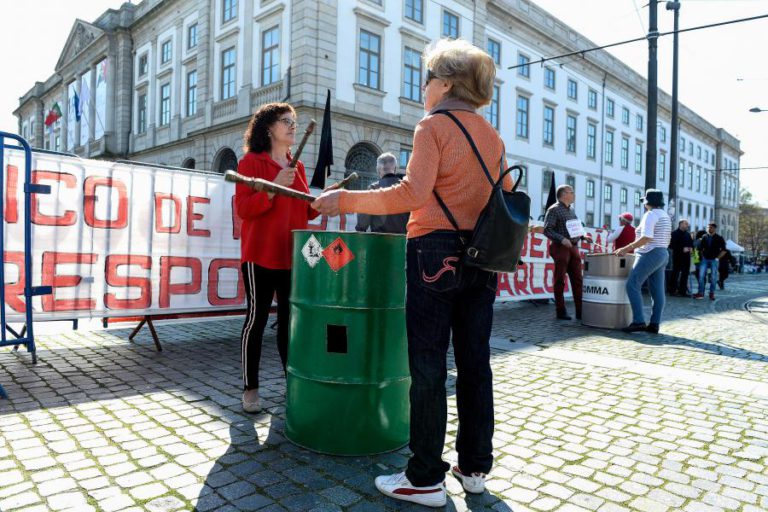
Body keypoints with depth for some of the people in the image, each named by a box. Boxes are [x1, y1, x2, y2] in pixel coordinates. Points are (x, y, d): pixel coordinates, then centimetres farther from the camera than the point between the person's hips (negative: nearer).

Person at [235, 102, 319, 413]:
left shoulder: (298, 166, 15)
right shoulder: (252, 161, -3)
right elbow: (243, 208, -13)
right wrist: (275, 186, -24)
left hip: (293, 256, 6)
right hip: (261, 256, -6)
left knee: (291, 319, 10)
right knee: (257, 318, 0)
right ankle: (250, 388, 11)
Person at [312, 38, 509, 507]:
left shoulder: (434, 126, -4)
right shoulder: (493, 135, 16)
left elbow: (413, 193, -18)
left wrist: (344, 200, -13)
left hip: (436, 253, -7)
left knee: (427, 367, -1)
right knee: (474, 363, 11)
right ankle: (475, 467, 23)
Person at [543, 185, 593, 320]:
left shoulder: (571, 210, 18)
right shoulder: (554, 210, -7)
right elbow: (547, 230, -14)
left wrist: (583, 236, 7)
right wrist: (562, 239, -25)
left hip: (573, 248, 8)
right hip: (560, 248, -8)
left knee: (577, 279, 6)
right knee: (560, 280, -1)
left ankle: (580, 311, 10)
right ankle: (560, 311, 7)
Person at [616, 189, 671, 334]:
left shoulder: (650, 215, -11)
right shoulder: (665, 216, 18)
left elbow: (646, 238, -22)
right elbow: (667, 240, 20)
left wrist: (625, 249, -21)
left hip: (650, 255, -10)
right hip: (663, 254, 10)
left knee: (632, 285, -10)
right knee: (657, 290, 5)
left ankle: (638, 321, -15)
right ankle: (654, 324, 6)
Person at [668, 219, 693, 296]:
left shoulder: (688, 234, 16)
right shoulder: (674, 233, -5)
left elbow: (691, 243, 24)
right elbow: (671, 245, -13)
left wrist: (691, 248, 1)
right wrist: (682, 249, -19)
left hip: (686, 257, 7)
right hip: (677, 257, -6)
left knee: (685, 274, 7)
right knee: (675, 274, -2)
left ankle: (683, 291, 13)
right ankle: (673, 290, 5)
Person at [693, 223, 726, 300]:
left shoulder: (719, 238, 0)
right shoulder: (704, 237, 5)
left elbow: (723, 250, 1)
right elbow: (700, 248, 14)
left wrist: (717, 258, -7)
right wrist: (702, 257, 5)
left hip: (714, 260, -2)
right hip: (705, 259, 2)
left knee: (713, 277, 1)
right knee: (701, 276, -6)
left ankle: (712, 294, 10)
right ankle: (700, 293, -1)